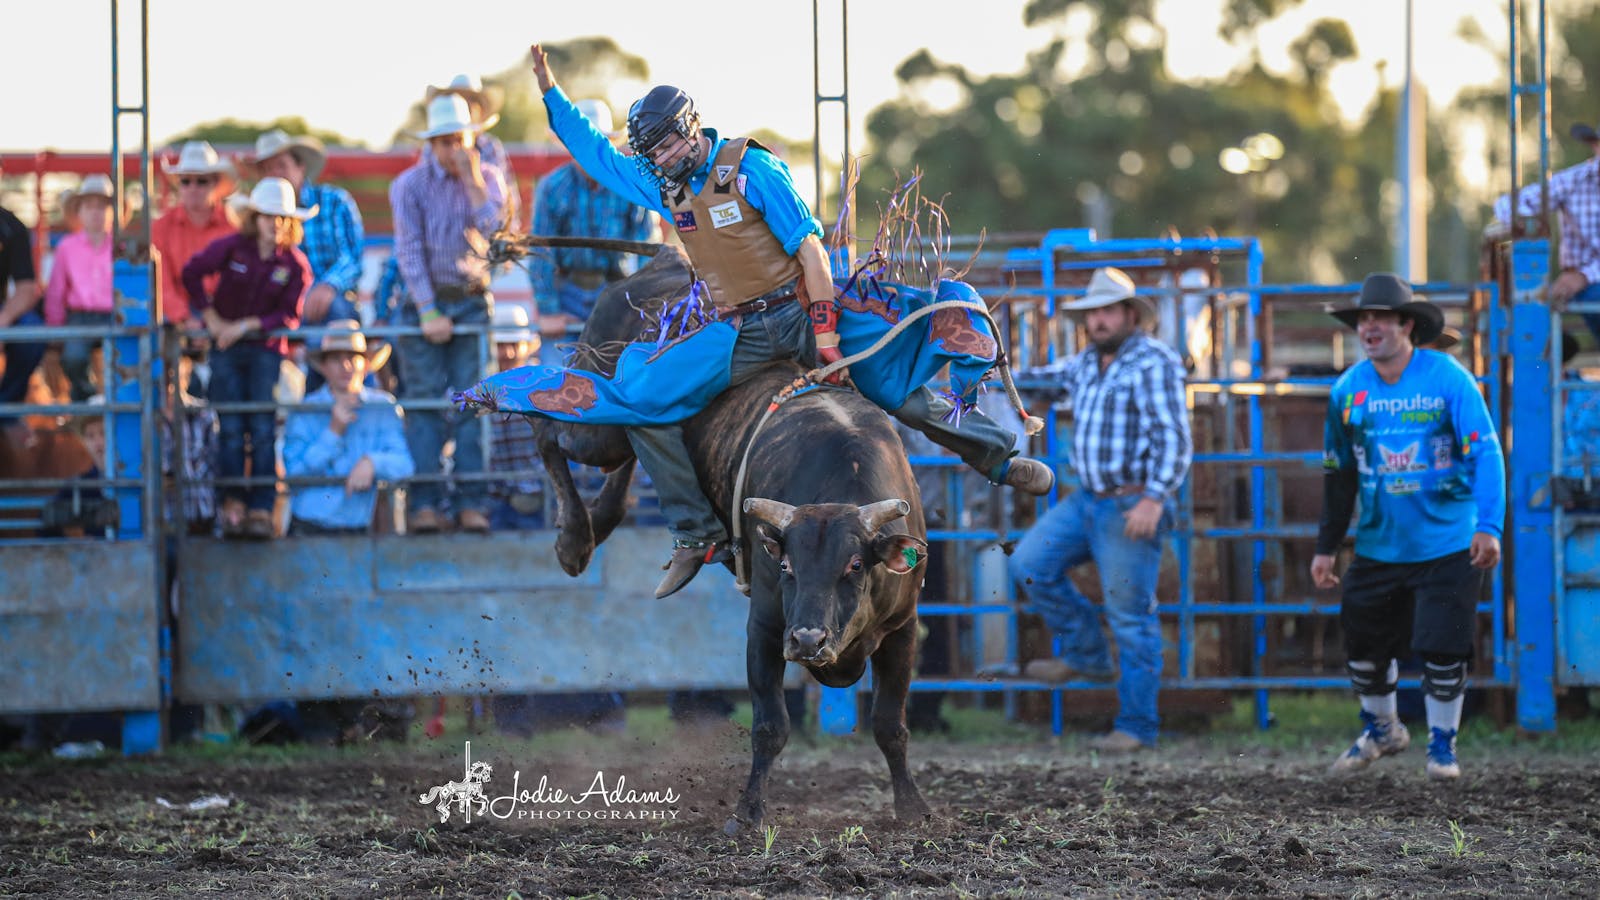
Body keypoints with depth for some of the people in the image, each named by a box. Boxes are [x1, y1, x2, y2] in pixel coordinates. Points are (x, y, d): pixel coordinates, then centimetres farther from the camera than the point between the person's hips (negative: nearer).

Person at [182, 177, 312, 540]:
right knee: (231, 430, -5)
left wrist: (246, 326, -13)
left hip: (266, 349, 0)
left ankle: (261, 510, -6)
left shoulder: (295, 264, -2)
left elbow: (290, 315, -4)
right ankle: (232, 505, -3)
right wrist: (211, 318, -1)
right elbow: (191, 273, 0)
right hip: (226, 347, 0)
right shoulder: (231, 248, -4)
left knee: (263, 431, -7)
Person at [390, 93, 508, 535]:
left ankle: (472, 503, -8)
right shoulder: (410, 184, -1)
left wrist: (472, 181, -14)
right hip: (424, 300, -1)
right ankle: (423, 503, -10)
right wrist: (428, 311, -13)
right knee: (424, 402, -7)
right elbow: (409, 250, -6)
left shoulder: (488, 178, 5)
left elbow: (494, 229, -11)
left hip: (472, 301, 1)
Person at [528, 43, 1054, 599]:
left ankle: (1000, 458, 13)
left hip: (799, 312, -5)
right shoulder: (663, 186, 5)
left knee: (907, 397, -9)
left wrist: (825, 336, -19)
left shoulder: (752, 169, -12)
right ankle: (696, 535, -6)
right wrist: (551, 94, 9)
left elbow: (809, 247, -14)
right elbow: (596, 154, 19)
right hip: (740, 337, 5)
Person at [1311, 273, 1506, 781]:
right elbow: (1339, 473, 12)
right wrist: (1326, 547, 12)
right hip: (1378, 546, 4)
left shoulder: (1448, 379, -11)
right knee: (1364, 645, 9)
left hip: (1448, 545, -4)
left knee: (1441, 649, -5)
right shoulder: (1348, 391, 1)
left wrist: (1489, 527, -25)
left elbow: (1486, 453, -14)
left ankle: (1442, 745, 14)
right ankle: (1381, 731, 34)